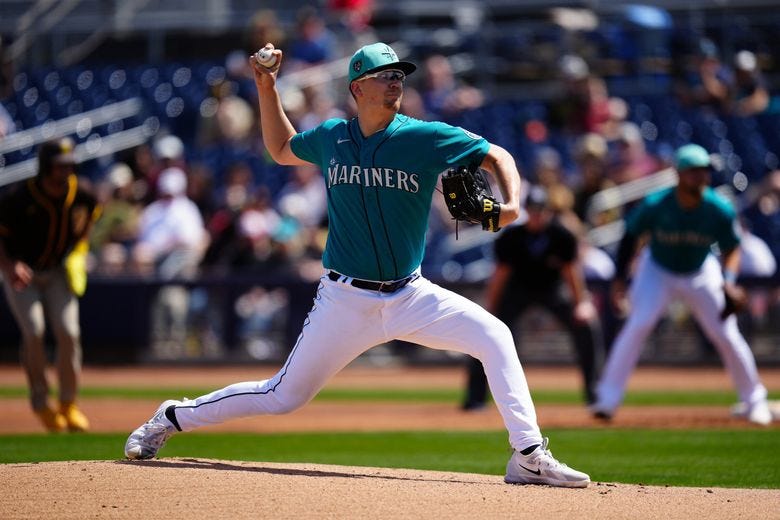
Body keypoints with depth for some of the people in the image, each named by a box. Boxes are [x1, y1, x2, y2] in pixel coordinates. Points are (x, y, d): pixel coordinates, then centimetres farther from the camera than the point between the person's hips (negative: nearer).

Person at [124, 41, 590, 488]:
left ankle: (529, 456, -14)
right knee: (284, 396, 3)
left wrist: (512, 204, -20)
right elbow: (281, 150, 22)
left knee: (495, 337, -18)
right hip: (346, 300, 0)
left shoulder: (426, 138, -7)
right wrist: (267, 88, 12)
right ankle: (174, 417, 22)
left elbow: (497, 156, -1)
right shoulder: (330, 137, 1)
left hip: (410, 297, 0)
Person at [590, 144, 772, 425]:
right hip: (658, 272, -1)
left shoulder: (720, 209, -22)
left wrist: (728, 281, -25)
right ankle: (608, 398, -16)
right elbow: (630, 235, -9)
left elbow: (731, 249, -7)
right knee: (638, 325, -21)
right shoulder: (655, 205, -25)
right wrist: (619, 278, -16)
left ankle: (754, 399, 18)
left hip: (701, 274, 1)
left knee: (727, 335, -2)